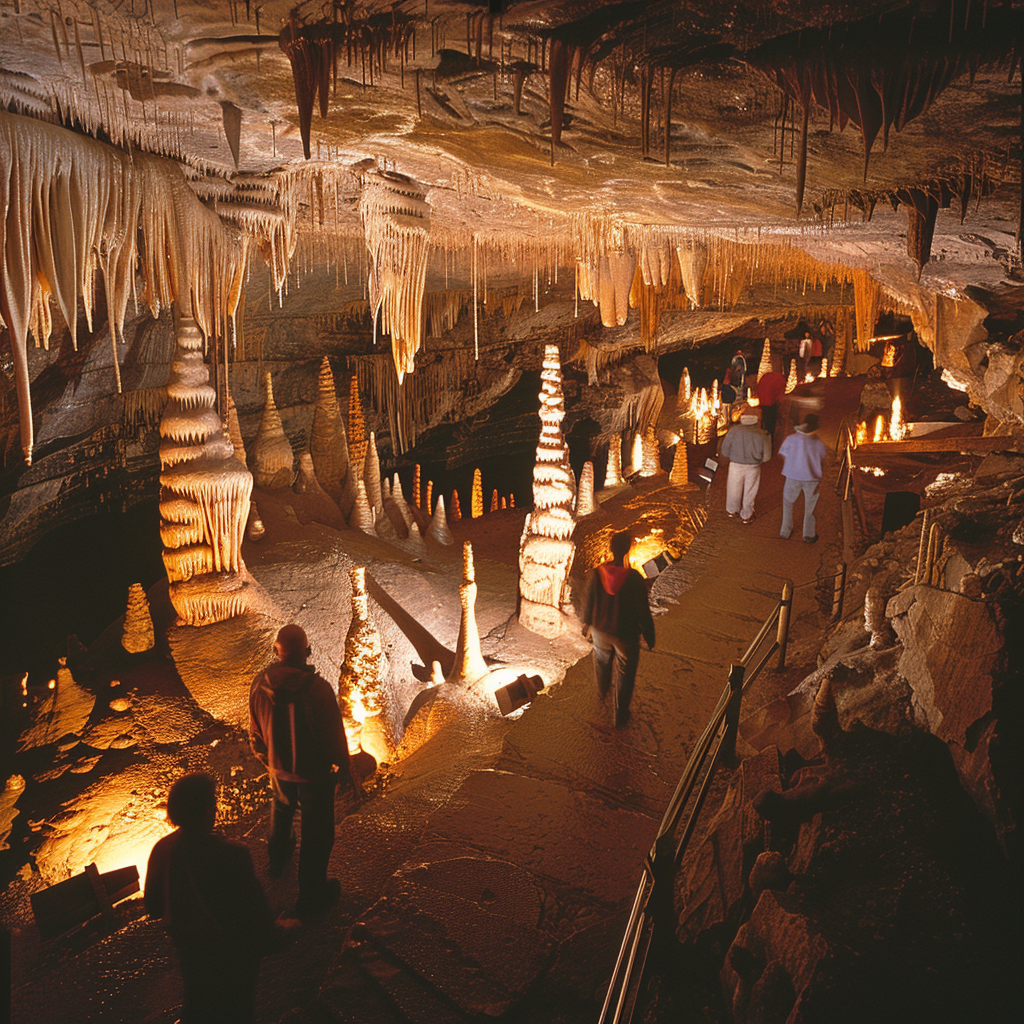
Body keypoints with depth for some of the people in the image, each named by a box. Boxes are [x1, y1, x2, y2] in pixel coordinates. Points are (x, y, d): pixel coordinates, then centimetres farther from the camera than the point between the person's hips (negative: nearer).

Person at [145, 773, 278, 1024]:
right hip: (232, 952, -4)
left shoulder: (162, 850, -20)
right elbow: (254, 906, -23)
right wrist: (266, 936, -4)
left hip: (188, 946, 4)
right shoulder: (232, 855, -35)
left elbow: (153, 908, -5)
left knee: (197, 1001, 31)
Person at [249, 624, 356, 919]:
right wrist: (345, 772, -3)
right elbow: (334, 736, -19)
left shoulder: (260, 684, -15)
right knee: (316, 833, 13)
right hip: (313, 772, -5)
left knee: (281, 811, 34)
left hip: (279, 768, 5)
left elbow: (255, 732, 0)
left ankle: (277, 861, 59)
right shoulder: (317, 688, -29)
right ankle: (311, 896, 28)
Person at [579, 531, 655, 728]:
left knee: (602, 661, 33)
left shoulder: (596, 574, -21)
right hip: (626, 635, -3)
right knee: (625, 676, 18)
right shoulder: (635, 579, -27)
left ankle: (603, 690, 63)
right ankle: (620, 717, 33)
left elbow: (588, 604, -6)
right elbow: (644, 613, -18)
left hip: (601, 631, 3)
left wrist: (586, 625, 13)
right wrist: (649, 638, -1)